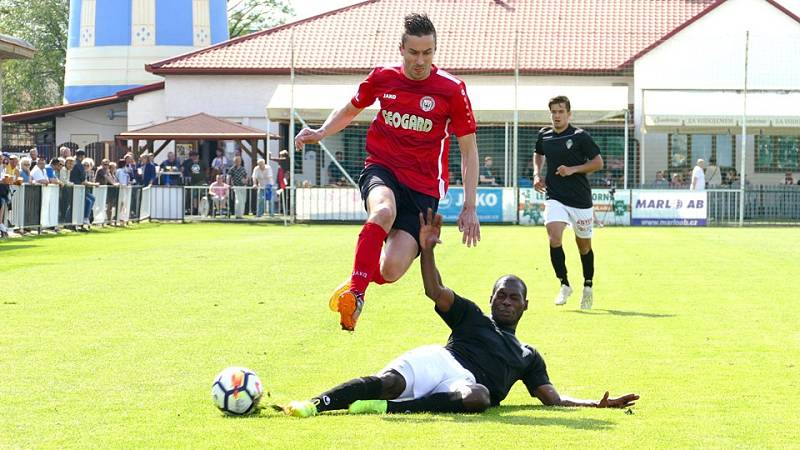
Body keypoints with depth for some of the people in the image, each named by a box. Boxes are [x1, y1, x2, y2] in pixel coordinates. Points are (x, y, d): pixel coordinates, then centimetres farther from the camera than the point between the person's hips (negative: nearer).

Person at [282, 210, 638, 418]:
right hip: (440, 360, 0)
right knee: (391, 382, -34)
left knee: (479, 397, -39)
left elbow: (554, 399, 26)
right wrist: (427, 248, -3)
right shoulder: (472, 317, 28)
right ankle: (314, 404, -50)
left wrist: (598, 404, 10)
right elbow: (435, 291, 11)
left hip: (464, 381, 1)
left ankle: (388, 408, -46)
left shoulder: (528, 357, 35)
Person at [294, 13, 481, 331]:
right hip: (382, 168, 1)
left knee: (390, 271, -17)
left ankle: (368, 274, 19)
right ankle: (354, 290, -34)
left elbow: (468, 150, 1)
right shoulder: (382, 78, 2)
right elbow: (350, 110, 22)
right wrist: (321, 132, 2)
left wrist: (469, 208, -3)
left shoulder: (452, 90, -5)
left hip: (424, 185, -1)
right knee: (384, 210, -39)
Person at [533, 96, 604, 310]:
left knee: (584, 246, 10)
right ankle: (564, 285, -6)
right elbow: (538, 154, 27)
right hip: (555, 198, 2)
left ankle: (588, 286, 31)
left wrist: (573, 169, -16)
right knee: (554, 238, -20)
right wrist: (537, 174, 10)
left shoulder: (580, 136, -6)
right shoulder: (544, 135, 6)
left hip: (581, 199, -2)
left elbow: (598, 162, -4)